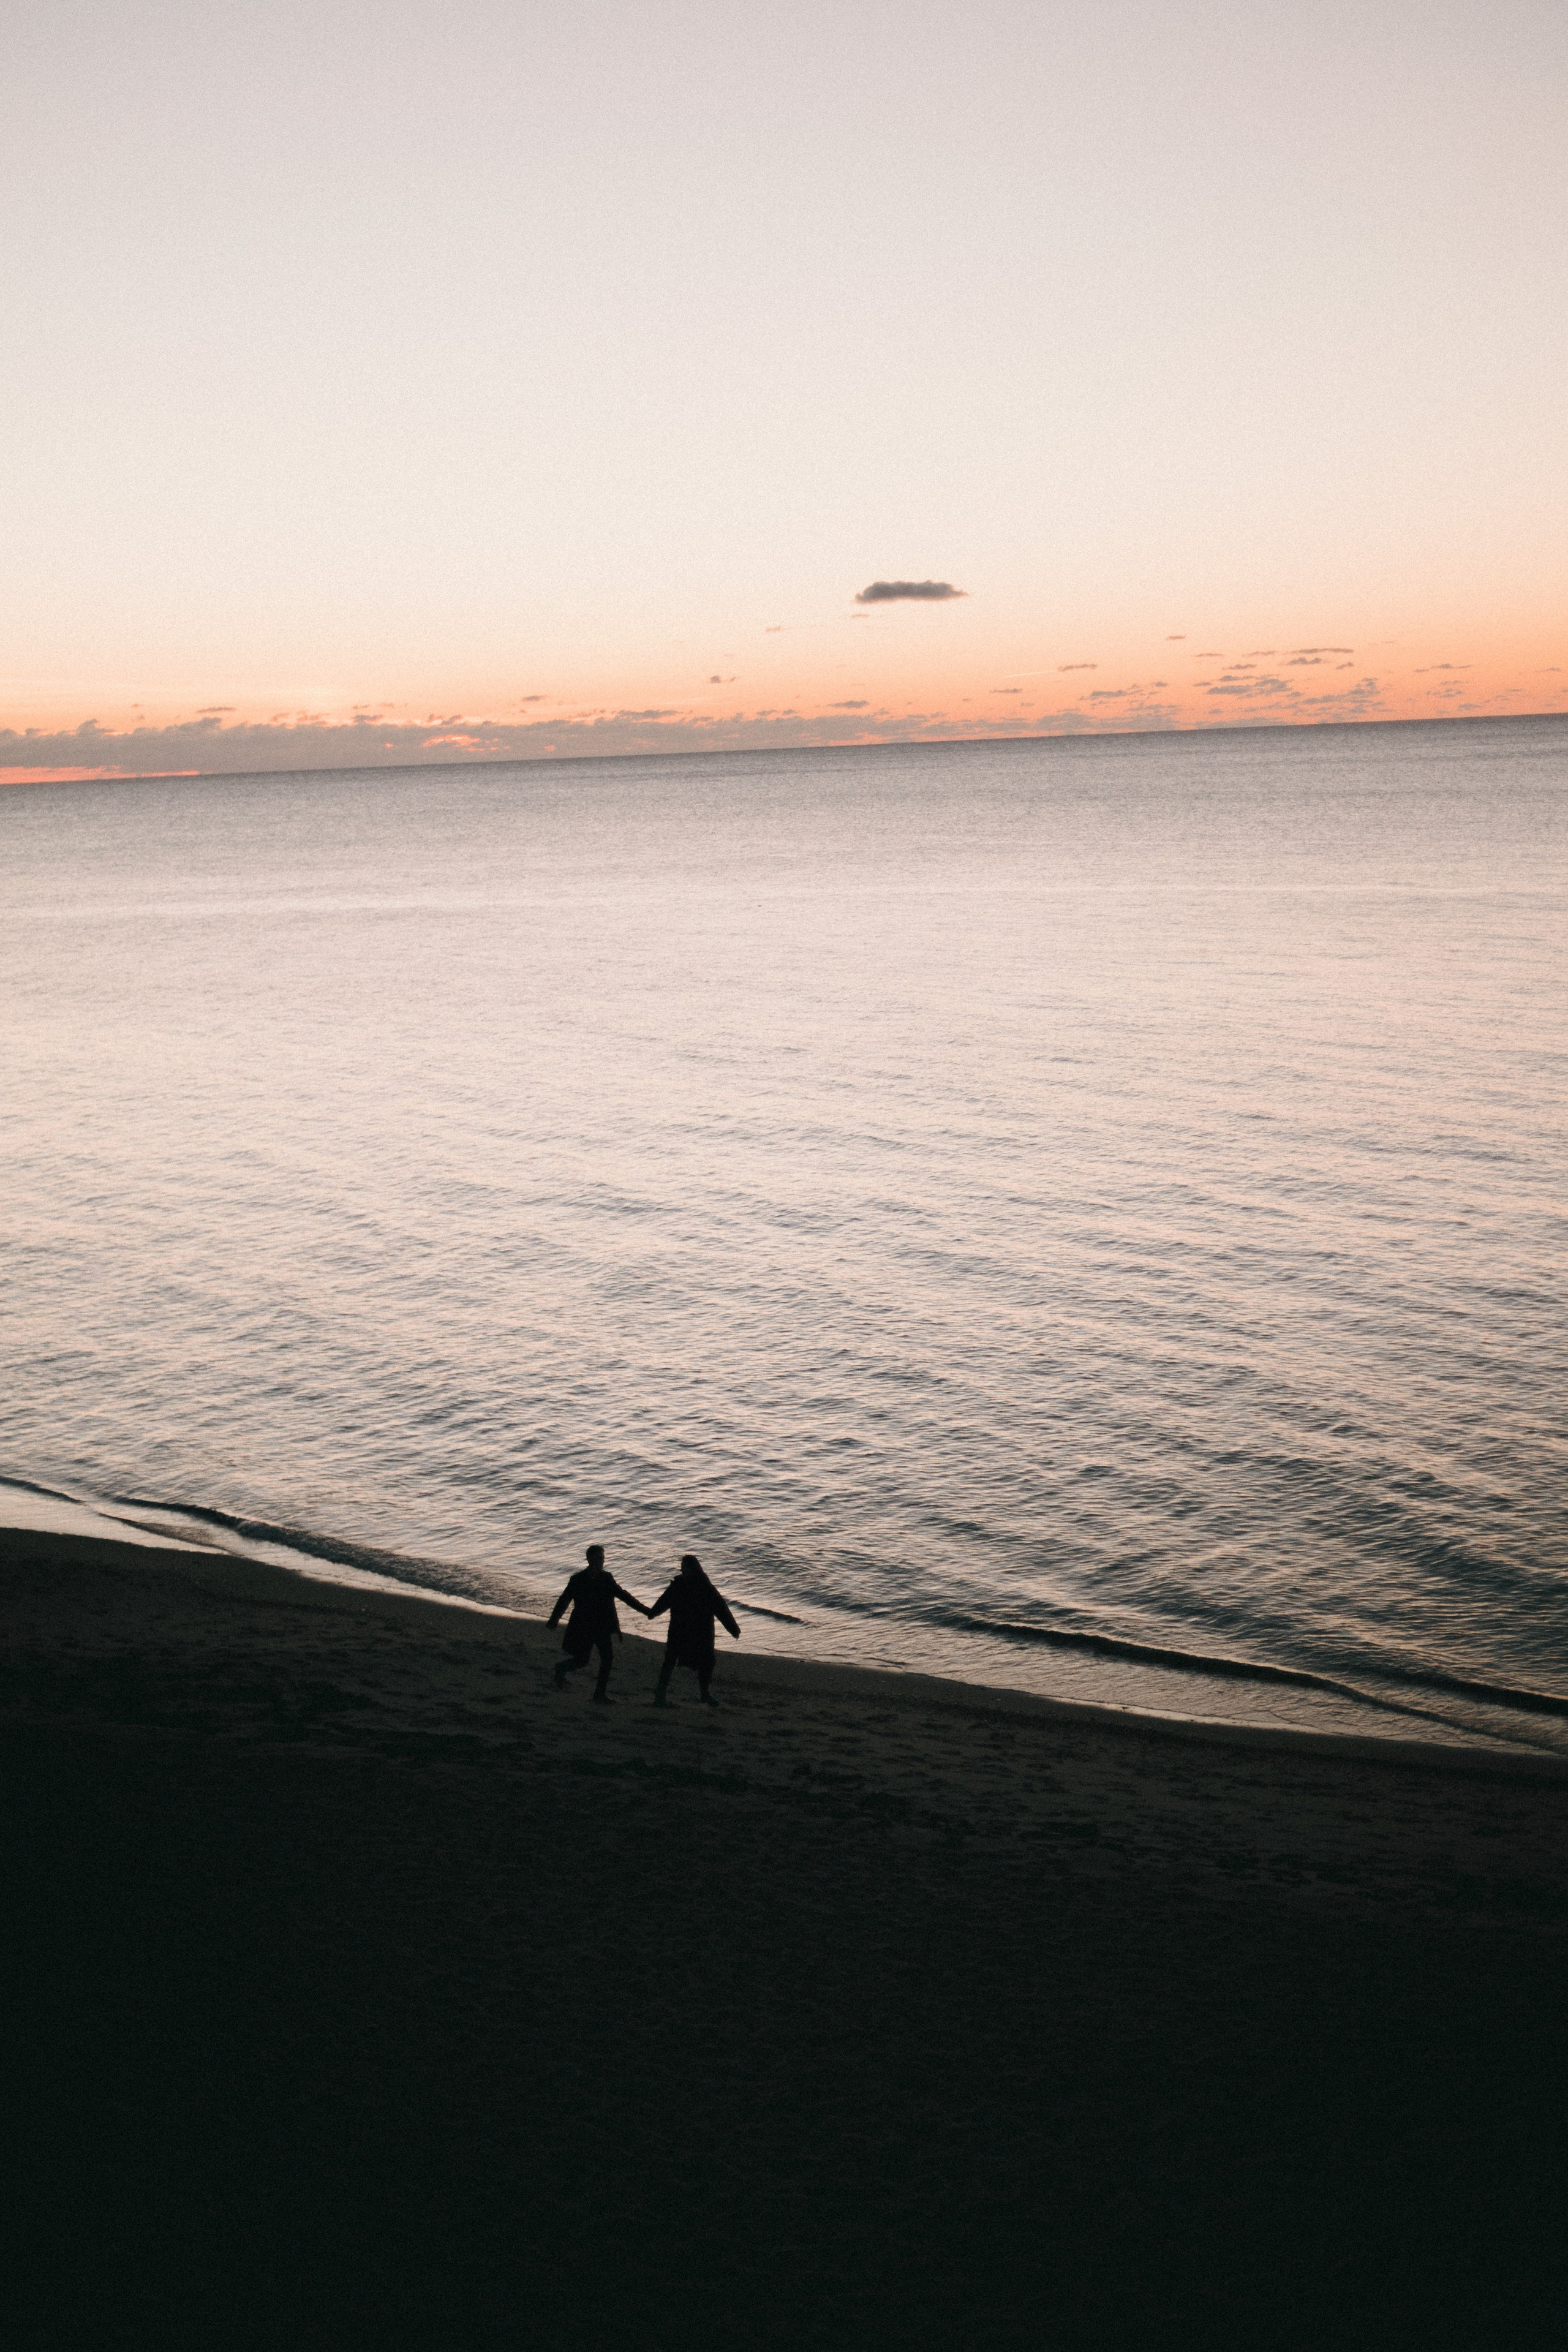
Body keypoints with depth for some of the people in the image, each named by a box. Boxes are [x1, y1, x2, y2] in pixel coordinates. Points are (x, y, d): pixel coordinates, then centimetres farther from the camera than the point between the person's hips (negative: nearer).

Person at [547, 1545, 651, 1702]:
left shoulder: (606, 1578, 4)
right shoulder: (578, 1580, -8)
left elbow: (623, 1595, 10)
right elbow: (564, 1600, -3)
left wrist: (644, 1610, 8)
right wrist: (554, 1621, -8)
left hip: (603, 1627, 4)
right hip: (584, 1628, -4)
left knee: (608, 1658, -2)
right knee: (582, 1660, -4)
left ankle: (600, 1693, 7)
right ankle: (561, 1670, 27)